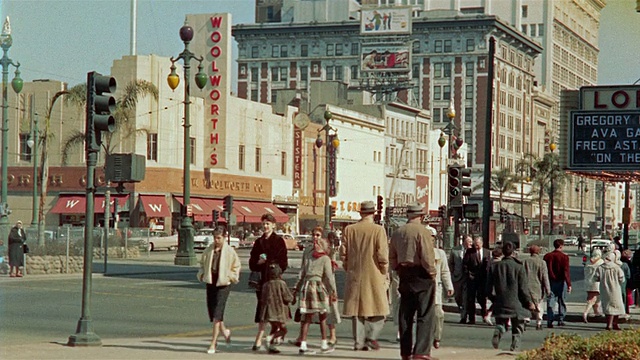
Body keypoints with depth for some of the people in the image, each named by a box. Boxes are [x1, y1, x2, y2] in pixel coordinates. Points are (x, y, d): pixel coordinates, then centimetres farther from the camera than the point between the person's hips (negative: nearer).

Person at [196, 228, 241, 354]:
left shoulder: (229, 251, -3)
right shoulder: (208, 250, 6)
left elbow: (236, 266, 8)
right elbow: (202, 263, 21)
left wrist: (231, 277, -3)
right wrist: (202, 274, 5)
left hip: (223, 283, -5)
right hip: (210, 282, 5)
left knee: (217, 312, -11)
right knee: (211, 309, 10)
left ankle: (213, 343, -11)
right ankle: (224, 331, 38)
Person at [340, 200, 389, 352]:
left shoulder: (348, 230, 3)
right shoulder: (378, 230, -9)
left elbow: (343, 254, 6)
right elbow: (383, 255, -11)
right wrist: (385, 273, 1)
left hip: (355, 276, 4)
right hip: (374, 276, -4)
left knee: (357, 309, 9)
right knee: (378, 308, 7)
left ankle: (359, 341, 8)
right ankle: (371, 336, -6)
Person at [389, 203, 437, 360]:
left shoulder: (398, 232, 10)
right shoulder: (422, 231, -12)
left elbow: (392, 257, 14)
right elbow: (427, 256, -18)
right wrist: (432, 272, -6)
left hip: (405, 276, 7)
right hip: (422, 276, -7)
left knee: (405, 315, 12)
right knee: (425, 315, -4)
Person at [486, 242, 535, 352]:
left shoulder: (494, 267, 1)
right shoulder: (518, 267, -8)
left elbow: (489, 289, 3)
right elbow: (523, 288, -7)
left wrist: (495, 300, 20)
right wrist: (529, 302, 6)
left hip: (500, 304, 2)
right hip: (516, 304, -2)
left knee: (501, 323, 16)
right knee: (517, 328, 10)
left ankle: (498, 331, -17)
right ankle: (515, 348, -2)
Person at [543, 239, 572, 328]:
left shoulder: (547, 256, 3)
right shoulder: (564, 257, -8)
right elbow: (566, 271, -14)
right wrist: (569, 284, -14)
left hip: (550, 281, 2)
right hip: (561, 281, -2)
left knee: (550, 301, 1)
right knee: (561, 301, 11)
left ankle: (550, 321, -9)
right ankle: (560, 320, 15)